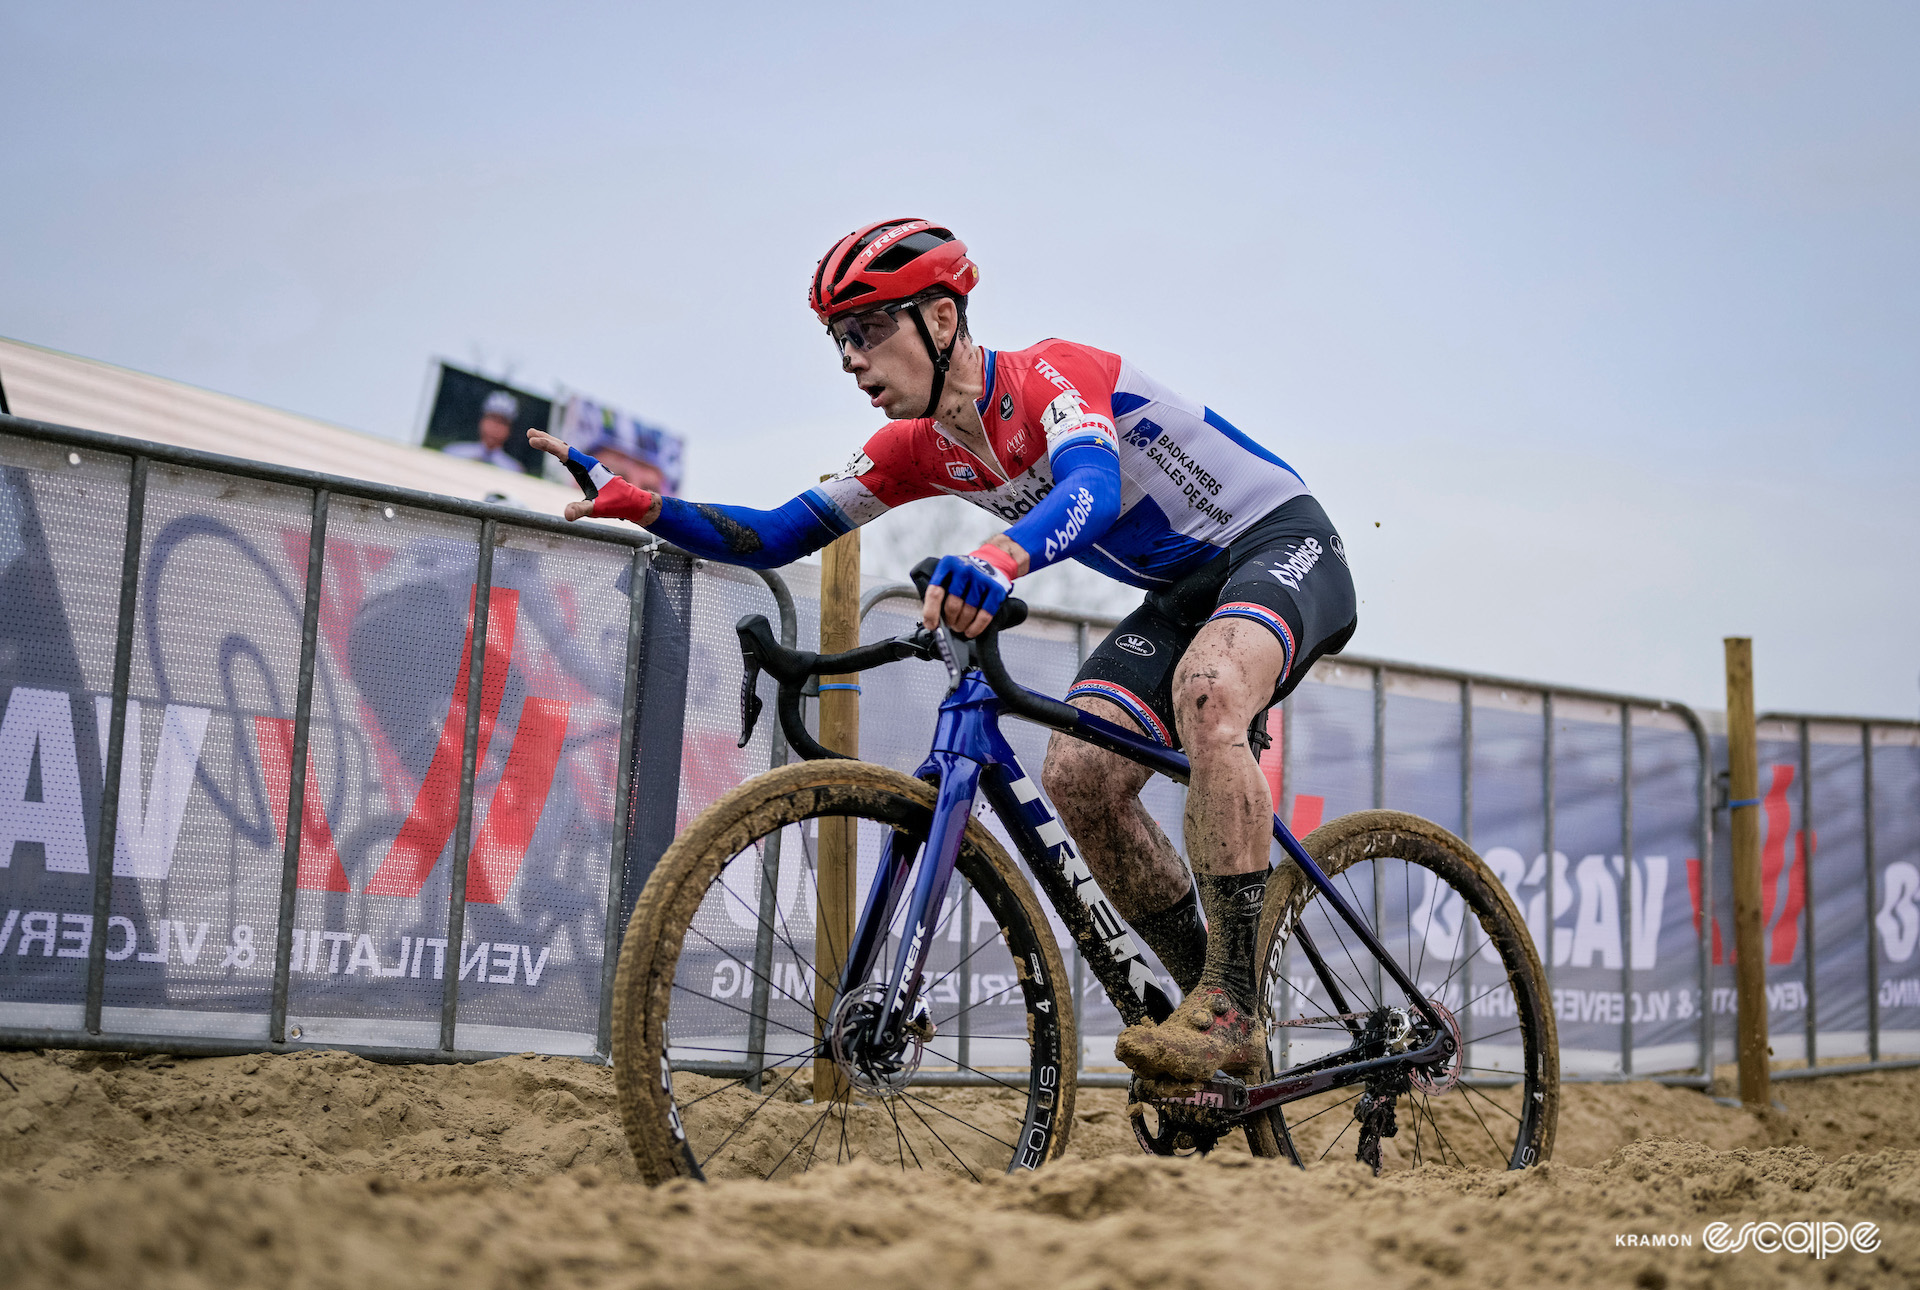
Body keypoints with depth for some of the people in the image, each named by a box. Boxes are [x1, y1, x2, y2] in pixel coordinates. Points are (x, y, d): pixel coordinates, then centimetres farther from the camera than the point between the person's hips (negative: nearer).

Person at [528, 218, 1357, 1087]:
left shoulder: (1051, 372, -24)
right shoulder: (922, 448, -1)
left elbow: (1092, 487, -45)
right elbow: (778, 537, 1)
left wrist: (999, 559, -66)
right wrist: (641, 505, -14)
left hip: (1282, 544, -8)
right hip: (1182, 591, 8)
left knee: (1206, 692, -38)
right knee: (1077, 774, -15)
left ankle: (1232, 1006, -34)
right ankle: (1213, 1015, -4)